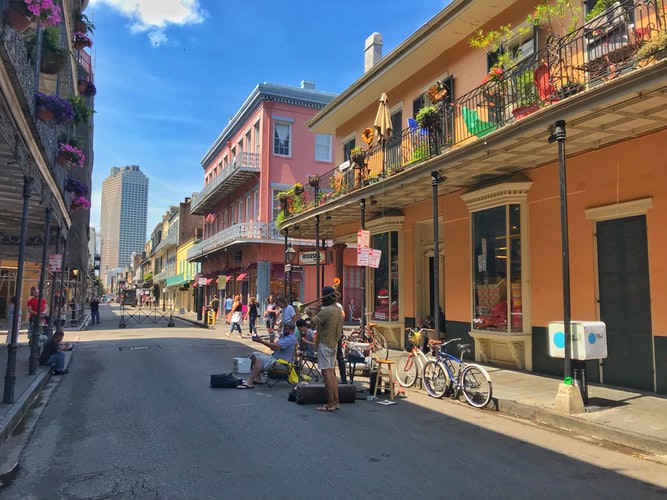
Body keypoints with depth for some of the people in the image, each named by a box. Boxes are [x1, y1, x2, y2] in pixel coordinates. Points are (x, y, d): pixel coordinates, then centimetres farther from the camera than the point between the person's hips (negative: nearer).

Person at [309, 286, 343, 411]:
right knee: (331, 373, 14)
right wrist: (316, 314, 11)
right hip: (333, 344, 10)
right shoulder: (338, 309, 12)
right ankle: (336, 401, 18)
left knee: (326, 373, -5)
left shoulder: (326, 311, -19)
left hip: (324, 344, -10)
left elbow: (314, 322, -15)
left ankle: (330, 403, -1)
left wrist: (312, 315, 4)